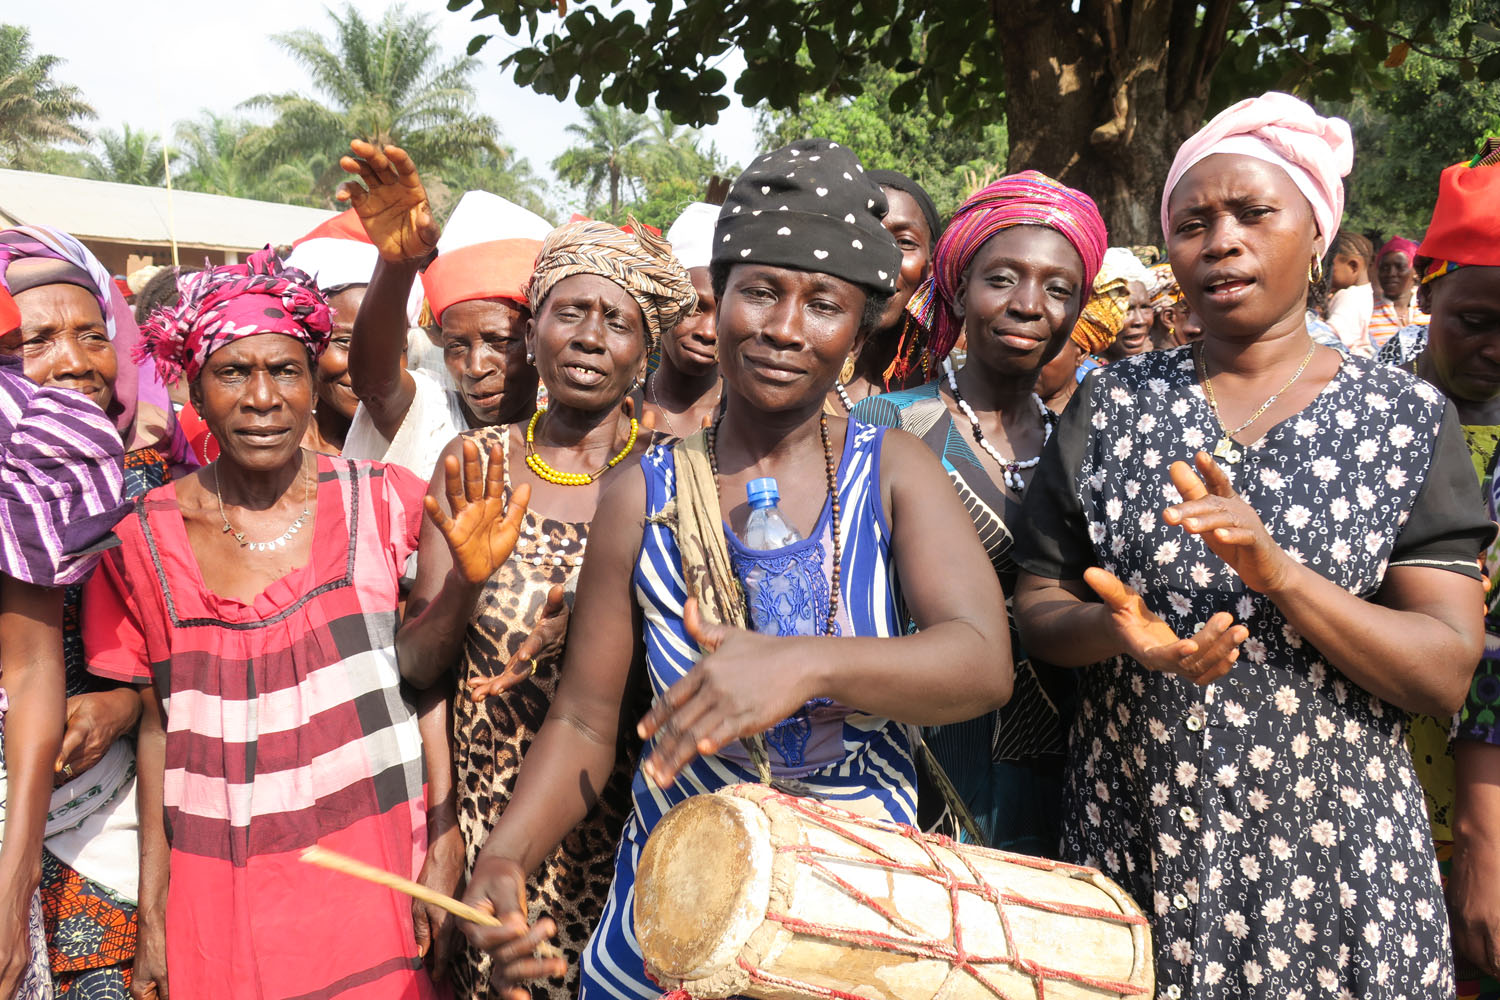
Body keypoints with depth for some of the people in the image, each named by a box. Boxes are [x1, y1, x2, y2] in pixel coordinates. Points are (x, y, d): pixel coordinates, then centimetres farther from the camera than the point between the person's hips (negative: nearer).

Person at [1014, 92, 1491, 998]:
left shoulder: (1409, 421, -3)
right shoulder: (1114, 405, 2)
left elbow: (1446, 674, -8)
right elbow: (1039, 602, 3)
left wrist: (1279, 573, -23)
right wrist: (1119, 630, -18)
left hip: (1333, 855, -1)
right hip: (1132, 838, 2)